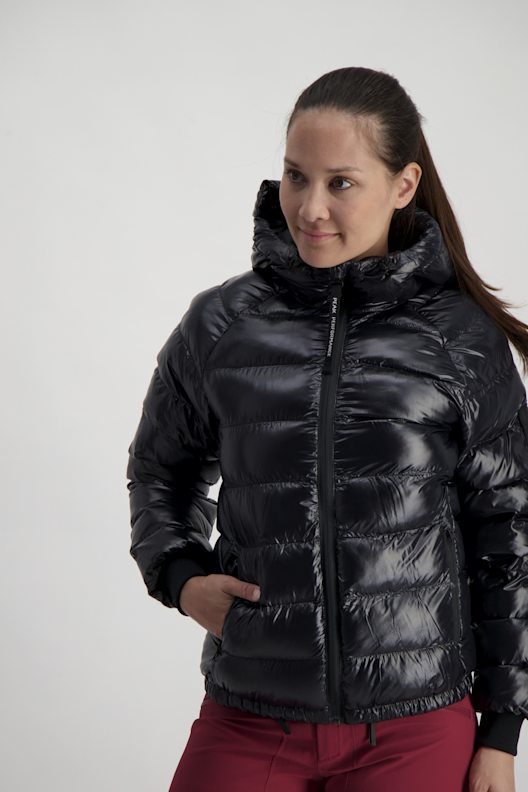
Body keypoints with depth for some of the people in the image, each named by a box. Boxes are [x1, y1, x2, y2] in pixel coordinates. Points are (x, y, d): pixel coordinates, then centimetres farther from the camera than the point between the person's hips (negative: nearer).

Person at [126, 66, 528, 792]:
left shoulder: (464, 342, -2)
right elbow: (161, 468, 18)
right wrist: (179, 574, -1)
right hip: (250, 720, 1)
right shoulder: (220, 325, 1)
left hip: (418, 730, -1)